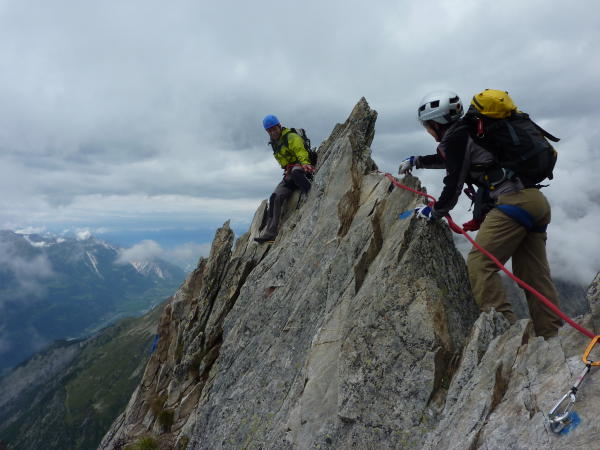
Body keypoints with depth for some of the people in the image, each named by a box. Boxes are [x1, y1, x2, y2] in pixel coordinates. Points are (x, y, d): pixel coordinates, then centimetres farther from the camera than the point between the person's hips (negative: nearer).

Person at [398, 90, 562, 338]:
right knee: (534, 275, 8)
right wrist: (416, 161, 55)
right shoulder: (471, 132, 26)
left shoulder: (455, 136, -3)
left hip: (513, 201, -10)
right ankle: (551, 339, 10)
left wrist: (436, 212, 10)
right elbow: (449, 158, 44)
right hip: (538, 201, 10)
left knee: (479, 264, -12)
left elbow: (454, 183, -4)